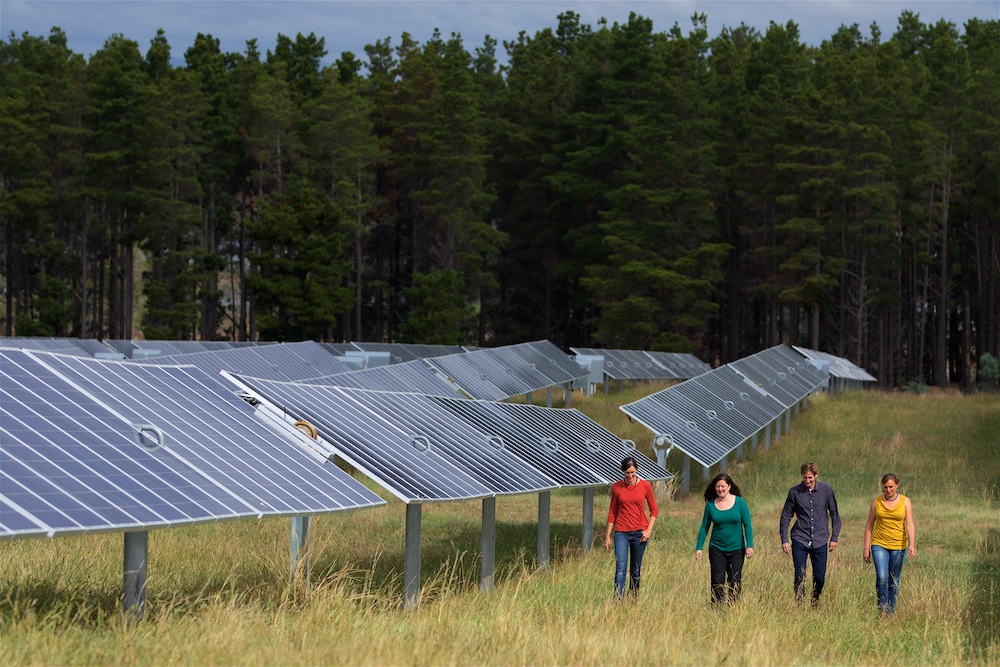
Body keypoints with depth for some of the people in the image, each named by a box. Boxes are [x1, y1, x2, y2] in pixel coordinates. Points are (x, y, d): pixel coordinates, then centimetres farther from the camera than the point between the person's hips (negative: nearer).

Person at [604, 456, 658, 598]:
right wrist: (607, 536, 5)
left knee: (635, 571, 8)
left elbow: (654, 510, 6)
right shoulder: (616, 487, 1)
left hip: (640, 533, 1)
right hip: (621, 533, -1)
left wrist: (648, 530, -5)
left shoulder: (645, 486, 0)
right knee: (620, 569, -12)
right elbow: (612, 512, 7)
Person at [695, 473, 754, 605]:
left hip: (736, 549, -1)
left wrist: (749, 546, -8)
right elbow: (704, 528, 6)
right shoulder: (710, 505, 1)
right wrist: (699, 548, 1)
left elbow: (747, 525, -1)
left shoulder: (739, 502, -3)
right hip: (717, 549, 1)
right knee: (717, 582, -2)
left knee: (735, 582, 2)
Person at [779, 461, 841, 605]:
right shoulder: (794, 492, -1)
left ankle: (815, 603, 27)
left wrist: (834, 538, 3)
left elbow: (834, 515, 7)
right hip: (800, 541, -1)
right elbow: (785, 517, 5)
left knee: (820, 578, 5)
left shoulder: (826, 490, 0)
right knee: (799, 577, -4)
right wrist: (784, 540, -1)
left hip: (820, 541, 1)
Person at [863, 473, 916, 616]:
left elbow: (909, 524, -9)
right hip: (879, 545, 0)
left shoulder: (905, 502, 0)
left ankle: (891, 613, 17)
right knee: (882, 577, -18)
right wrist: (866, 548, 4)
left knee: (894, 582, 5)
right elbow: (869, 525, 7)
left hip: (898, 546, 0)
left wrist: (912, 545, -23)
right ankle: (883, 610, -7)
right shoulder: (876, 501, 3)